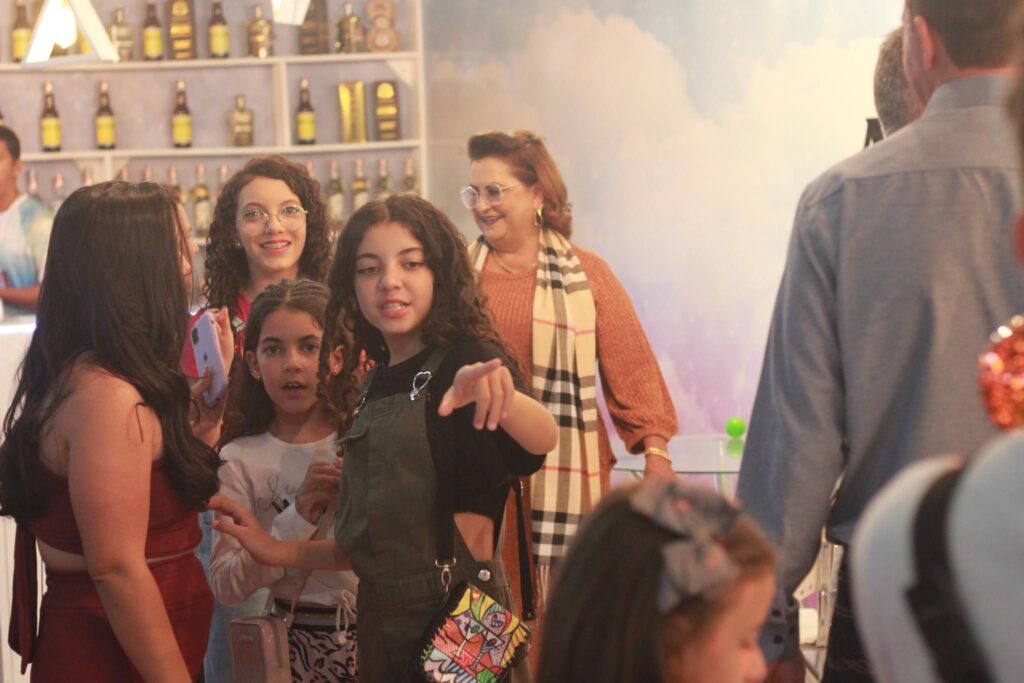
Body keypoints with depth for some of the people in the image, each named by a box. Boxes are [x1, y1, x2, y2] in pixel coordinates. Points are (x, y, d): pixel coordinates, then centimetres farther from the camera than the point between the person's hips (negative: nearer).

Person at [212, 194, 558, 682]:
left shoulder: (464, 361, -10)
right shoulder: (373, 384, 11)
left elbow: (543, 439, -32)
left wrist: (499, 391, -51)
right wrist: (280, 553, 10)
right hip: (382, 620, 7)